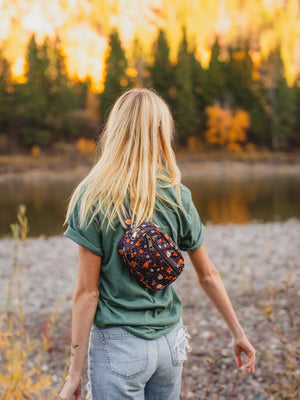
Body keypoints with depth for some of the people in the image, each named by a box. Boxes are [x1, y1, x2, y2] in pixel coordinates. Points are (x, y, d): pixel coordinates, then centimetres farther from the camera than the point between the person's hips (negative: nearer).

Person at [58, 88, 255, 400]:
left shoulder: (94, 197, -13)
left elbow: (87, 291, -13)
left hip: (119, 345, -4)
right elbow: (208, 275, 5)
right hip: (169, 341, 4)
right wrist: (238, 333, 17)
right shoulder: (177, 196, -3)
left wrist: (74, 372, -6)